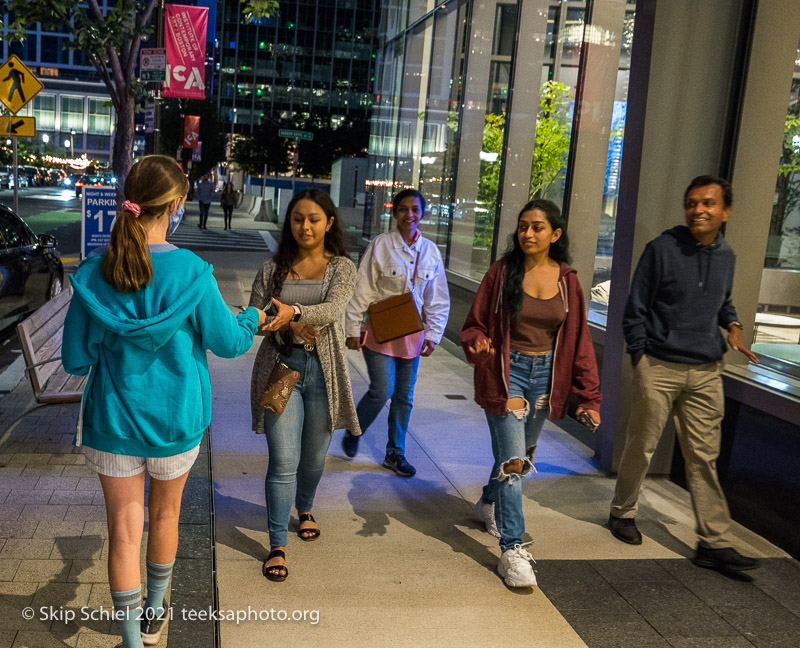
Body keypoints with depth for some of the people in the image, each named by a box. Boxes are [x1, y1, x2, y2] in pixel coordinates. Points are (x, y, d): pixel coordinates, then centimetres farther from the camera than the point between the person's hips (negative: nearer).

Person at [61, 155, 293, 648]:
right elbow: (227, 341, -7)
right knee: (165, 515, 23)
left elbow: (75, 359, -5)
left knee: (124, 530, 10)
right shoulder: (192, 273, -19)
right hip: (175, 421, 0)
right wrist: (258, 318, 13)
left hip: (113, 421, 0)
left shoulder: (94, 275, -12)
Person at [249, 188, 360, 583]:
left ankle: (304, 509, 47)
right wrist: (291, 326, -19)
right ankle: (277, 546, 5)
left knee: (313, 456, 16)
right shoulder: (273, 269, 5)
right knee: (283, 461, -7)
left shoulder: (341, 267, 1)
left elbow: (333, 309, -18)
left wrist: (292, 311, -37)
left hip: (322, 369, 1)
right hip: (280, 366, -1)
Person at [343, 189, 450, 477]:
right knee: (382, 390, -8)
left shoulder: (431, 251, 4)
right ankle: (352, 434, 19)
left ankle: (395, 453, 24)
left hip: (411, 333, 4)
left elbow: (438, 299, 9)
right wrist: (353, 329, -7)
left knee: (405, 396, 9)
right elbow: (362, 289, -6)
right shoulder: (381, 245, -8)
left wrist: (433, 334, 4)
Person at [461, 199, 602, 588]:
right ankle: (512, 551, -3)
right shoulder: (501, 272, -7)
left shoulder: (567, 281, 0)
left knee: (522, 453, 20)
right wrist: (478, 344, -27)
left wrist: (589, 396, -1)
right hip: (506, 372, -4)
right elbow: (475, 324, -2)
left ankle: (489, 504, 48)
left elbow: (579, 340, 4)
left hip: (546, 375, 4)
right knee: (513, 460, -10)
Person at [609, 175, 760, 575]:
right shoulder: (662, 249, -6)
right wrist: (640, 359, -8)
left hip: (705, 373, 4)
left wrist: (732, 325, 5)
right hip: (659, 368, -4)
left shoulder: (726, 256, 9)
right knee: (641, 447, 7)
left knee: (704, 458, 6)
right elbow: (635, 310, -2)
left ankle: (714, 543, 10)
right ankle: (623, 513, 28)